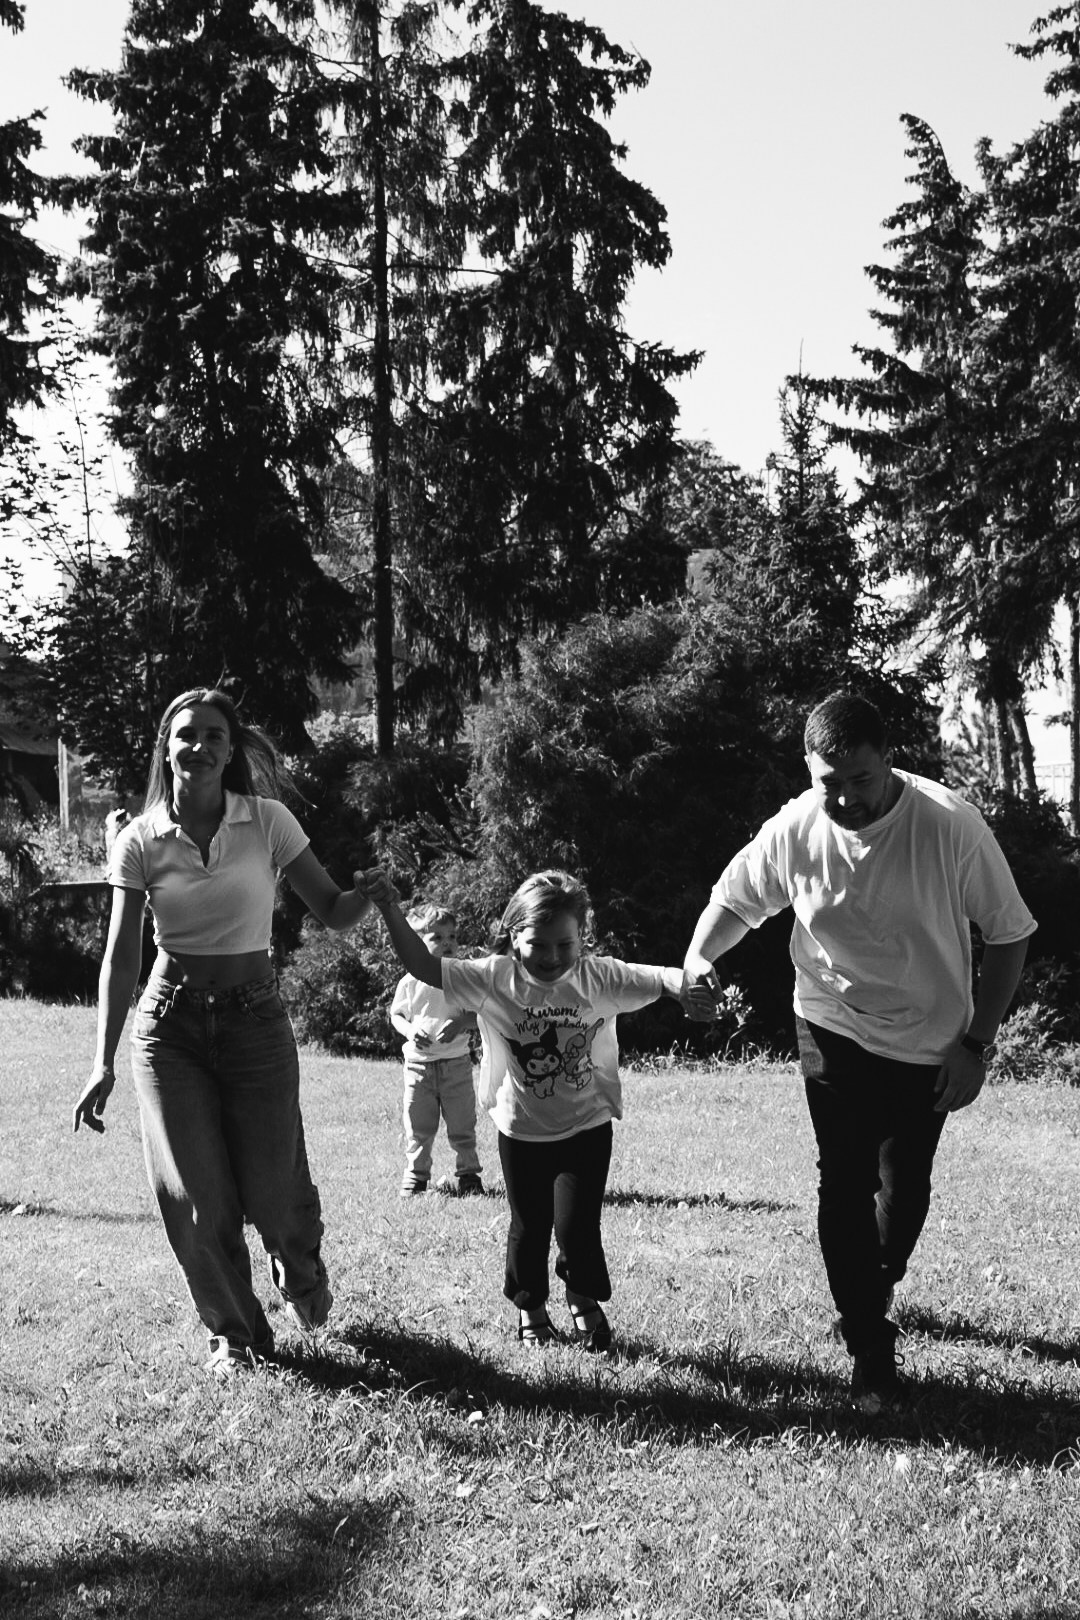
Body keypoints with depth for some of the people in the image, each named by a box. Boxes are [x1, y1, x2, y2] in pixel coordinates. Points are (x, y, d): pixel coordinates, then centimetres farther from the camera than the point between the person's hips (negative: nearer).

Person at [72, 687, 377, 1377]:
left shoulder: (268, 822, -4)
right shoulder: (140, 840, -3)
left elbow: (333, 912, 0)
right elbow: (121, 957, -5)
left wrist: (373, 889, -23)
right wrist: (105, 1062, -11)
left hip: (255, 1017, 0)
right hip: (170, 1023, 1)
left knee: (272, 1190, 1)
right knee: (196, 1198, 0)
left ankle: (301, 1273, 38)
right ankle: (234, 1332, 24)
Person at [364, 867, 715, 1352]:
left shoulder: (598, 978, -14)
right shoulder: (494, 979, -16)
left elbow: (658, 979, -15)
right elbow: (423, 965, -21)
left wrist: (685, 983, -39)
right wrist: (390, 910, -33)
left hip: (586, 1127, -1)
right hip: (521, 1130, 1)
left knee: (577, 1223, -4)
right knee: (529, 1226, 13)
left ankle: (585, 1303, 25)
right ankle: (530, 1307, 38)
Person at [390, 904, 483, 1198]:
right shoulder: (410, 982, -4)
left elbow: (479, 1015, -1)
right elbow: (396, 1014, 7)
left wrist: (461, 1023, -21)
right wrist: (409, 1030, -13)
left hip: (456, 1061, 0)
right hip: (418, 1061, 0)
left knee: (462, 1125, 7)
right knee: (418, 1127, 7)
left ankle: (469, 1174, 21)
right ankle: (415, 1175, 21)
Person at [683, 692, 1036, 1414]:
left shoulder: (951, 825, -24)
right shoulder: (793, 830, -17)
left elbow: (1008, 933, -14)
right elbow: (733, 898, 2)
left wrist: (977, 1043, -15)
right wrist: (695, 962, -17)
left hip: (931, 1046, 0)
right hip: (835, 1034, 1)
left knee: (905, 1188, 13)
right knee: (845, 1185, -5)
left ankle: (877, 1290, 44)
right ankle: (871, 1350, 7)